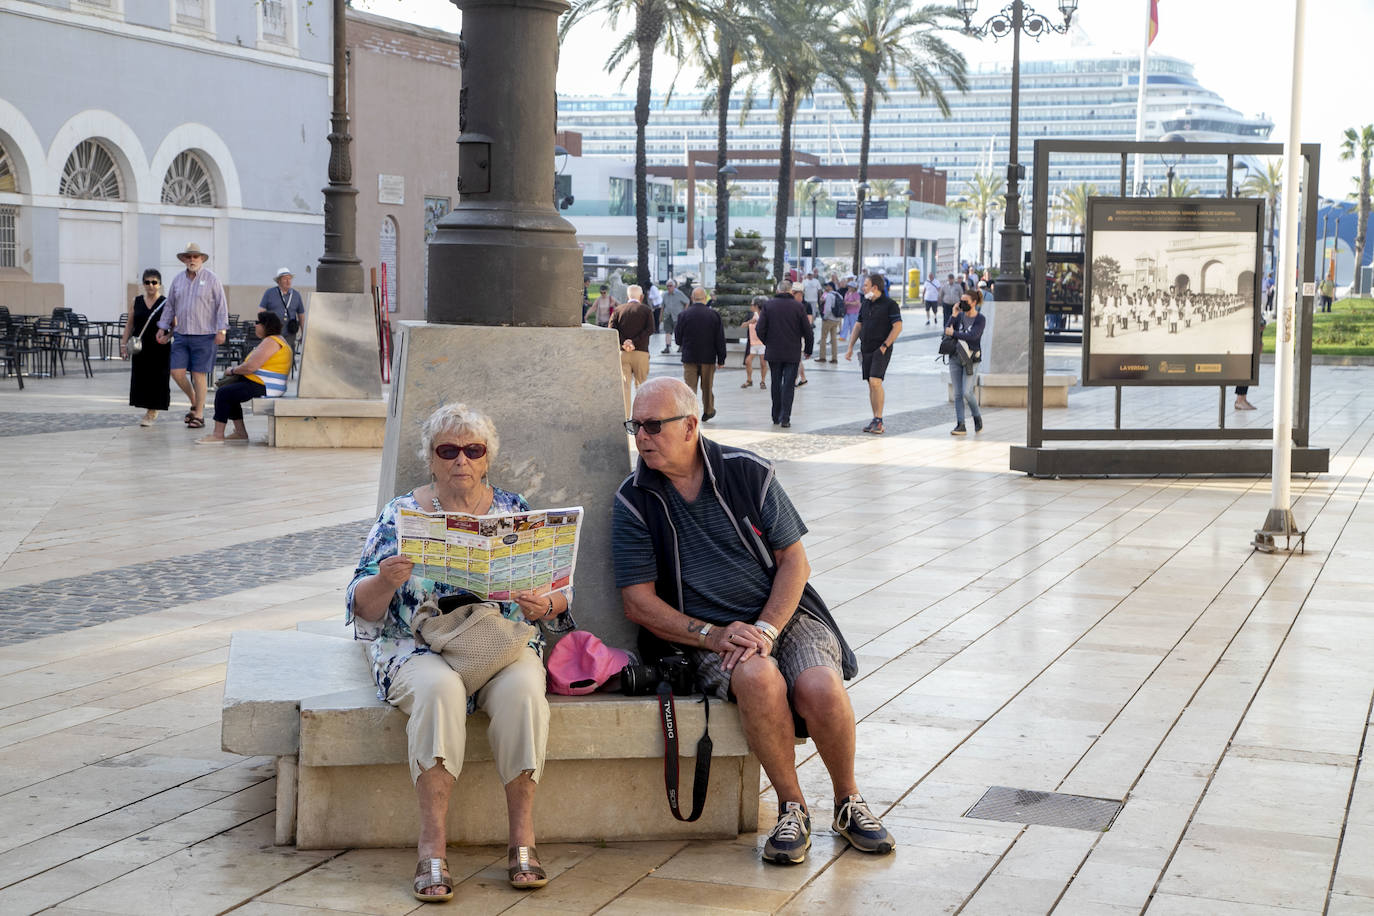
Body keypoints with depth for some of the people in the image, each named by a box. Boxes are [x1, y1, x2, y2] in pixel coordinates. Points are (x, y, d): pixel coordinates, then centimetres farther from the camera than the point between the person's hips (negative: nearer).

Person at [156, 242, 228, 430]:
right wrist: (162, 328, 13)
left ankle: (199, 415, 6)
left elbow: (221, 306, -4)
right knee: (177, 372, -1)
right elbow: (169, 306, 19)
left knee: (199, 375, -3)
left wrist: (221, 330, -11)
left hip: (204, 335, -5)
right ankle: (195, 403, 22)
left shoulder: (211, 279, -2)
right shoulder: (177, 280, 11)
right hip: (181, 335, 5)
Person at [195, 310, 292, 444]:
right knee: (227, 391, 17)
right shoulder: (275, 339, 19)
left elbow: (250, 367, -22)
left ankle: (218, 435, -13)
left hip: (264, 388, -11)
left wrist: (232, 370, -5)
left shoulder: (271, 342, -16)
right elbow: (253, 365, 23)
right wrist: (236, 369, 9)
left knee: (223, 393, -15)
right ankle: (240, 432, 12)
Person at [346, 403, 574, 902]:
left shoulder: (515, 510, 11)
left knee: (522, 688, -32)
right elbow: (362, 608, 1)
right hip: (420, 649, -1)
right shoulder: (402, 514, 7)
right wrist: (385, 581, -22)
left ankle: (522, 838, -25)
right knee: (439, 688, -35)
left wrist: (545, 604, -15)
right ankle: (433, 846, -33)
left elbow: (560, 594, 9)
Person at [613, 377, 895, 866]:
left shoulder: (748, 472, 1)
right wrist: (714, 636, -16)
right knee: (759, 679, -34)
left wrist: (765, 629, -15)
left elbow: (794, 560, 1)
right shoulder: (633, 501, 0)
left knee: (821, 689, -29)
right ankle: (791, 808, -15)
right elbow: (639, 603, -3)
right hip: (705, 634, -1)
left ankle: (848, 802, -2)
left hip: (783, 613, 1)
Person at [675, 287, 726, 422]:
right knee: (707, 386, 16)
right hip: (708, 358, 1)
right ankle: (708, 411, 32)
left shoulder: (683, 315, -7)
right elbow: (720, 340, -4)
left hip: (689, 357, -1)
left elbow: (678, 339, 0)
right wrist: (721, 360, 2)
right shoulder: (714, 315, -6)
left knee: (690, 387, 1)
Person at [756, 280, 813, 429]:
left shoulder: (768, 305, -2)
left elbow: (760, 330, -4)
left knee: (776, 385, 13)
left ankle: (776, 417, 20)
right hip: (792, 353, -1)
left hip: (773, 352, 1)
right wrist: (808, 350, 12)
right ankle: (785, 418, -6)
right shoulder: (798, 306, -5)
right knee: (788, 386, 1)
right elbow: (807, 331, -2)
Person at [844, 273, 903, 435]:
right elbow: (858, 326, 19)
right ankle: (876, 421, 12)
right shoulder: (866, 303, 14)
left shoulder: (889, 304, -7)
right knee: (871, 384, 7)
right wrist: (850, 347, 13)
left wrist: (885, 346, -16)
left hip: (881, 350, -7)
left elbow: (898, 327, -12)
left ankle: (878, 420, -15)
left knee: (875, 381, -19)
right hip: (866, 349, 7)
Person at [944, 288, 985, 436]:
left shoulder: (980, 319, -4)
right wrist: (953, 316, -9)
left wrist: (954, 333, -13)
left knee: (967, 392, -12)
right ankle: (960, 425, 2)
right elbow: (947, 331, 1)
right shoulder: (960, 316, 10)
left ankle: (977, 417, 13)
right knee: (958, 393, 0)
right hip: (955, 358, 5)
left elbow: (973, 336, -19)